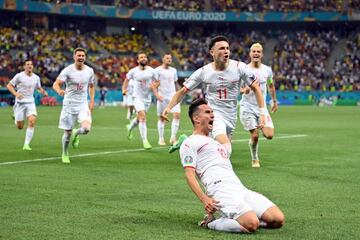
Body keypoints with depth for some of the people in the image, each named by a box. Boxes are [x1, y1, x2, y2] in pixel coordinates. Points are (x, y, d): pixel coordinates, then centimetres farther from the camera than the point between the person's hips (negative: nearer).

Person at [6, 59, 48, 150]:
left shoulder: (36, 78, 5)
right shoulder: (19, 76, -7)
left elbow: (39, 88, 21)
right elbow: (9, 85, -3)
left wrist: (43, 92, -1)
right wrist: (16, 93, -20)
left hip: (30, 102, 3)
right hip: (20, 103, -2)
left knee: (32, 121, -20)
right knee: (20, 127, 2)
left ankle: (26, 144, -14)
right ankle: (16, 119, 42)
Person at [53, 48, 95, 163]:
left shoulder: (89, 71, 2)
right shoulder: (67, 70, -10)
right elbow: (56, 84, -16)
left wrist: (92, 101, 10)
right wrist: (59, 91, -39)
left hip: (83, 105, 2)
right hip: (69, 105, -2)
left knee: (86, 128, -21)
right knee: (67, 133, 2)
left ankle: (76, 133, 16)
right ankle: (65, 154, 29)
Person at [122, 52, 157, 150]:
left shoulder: (151, 71, -3)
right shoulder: (133, 71, -5)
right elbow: (127, 79, 12)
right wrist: (124, 89, -2)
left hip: (147, 98, 4)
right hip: (137, 97, -3)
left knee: (139, 118, 18)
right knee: (143, 117, -20)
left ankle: (130, 127, 51)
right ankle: (145, 141, -18)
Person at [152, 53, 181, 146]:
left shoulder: (173, 70, 13)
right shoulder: (158, 70, -3)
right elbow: (154, 84, -7)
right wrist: (157, 95, -19)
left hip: (173, 96, 4)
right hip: (162, 97, -4)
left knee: (177, 115, -12)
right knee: (161, 118, 3)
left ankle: (173, 137, -8)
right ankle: (161, 139, 14)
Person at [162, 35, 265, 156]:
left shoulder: (239, 67, -7)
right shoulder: (203, 72, -7)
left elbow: (255, 88, 2)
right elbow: (183, 91, 0)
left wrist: (262, 113, -5)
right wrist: (168, 108, -13)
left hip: (231, 117, 4)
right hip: (214, 114, -4)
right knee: (226, 150, -27)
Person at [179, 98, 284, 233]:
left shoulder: (215, 142, 34)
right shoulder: (190, 143, 7)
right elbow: (190, 175, -6)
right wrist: (204, 199, -20)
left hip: (240, 189, 8)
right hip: (220, 191, -8)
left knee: (278, 219, -9)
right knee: (252, 225, -30)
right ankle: (210, 223, -8)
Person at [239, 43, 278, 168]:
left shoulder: (267, 70, 3)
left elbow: (271, 85, 20)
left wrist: (274, 101, 25)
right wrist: (244, 90, -26)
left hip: (262, 107, 3)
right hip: (247, 107, -3)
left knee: (269, 135, -10)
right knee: (254, 136, -9)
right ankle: (254, 159, 16)